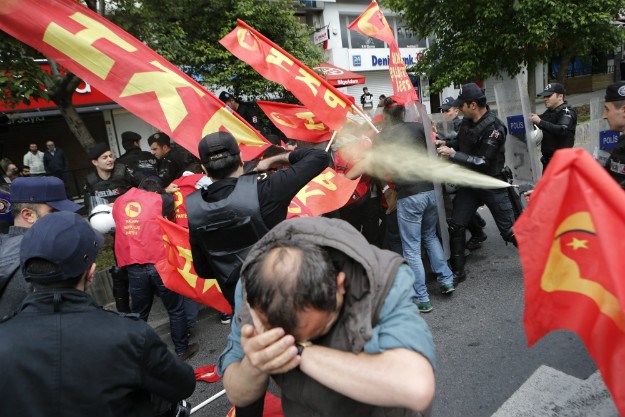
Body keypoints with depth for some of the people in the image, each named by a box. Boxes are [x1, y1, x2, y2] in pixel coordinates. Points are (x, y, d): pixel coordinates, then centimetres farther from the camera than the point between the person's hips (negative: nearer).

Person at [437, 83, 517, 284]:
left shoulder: (494, 128, -21)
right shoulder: (467, 121, 0)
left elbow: (483, 162, -26)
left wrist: (452, 154, -25)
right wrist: (446, 143, -1)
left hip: (492, 186, -6)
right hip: (469, 184, 7)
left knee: (510, 231, 1)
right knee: (455, 226, 4)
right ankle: (457, 271, 18)